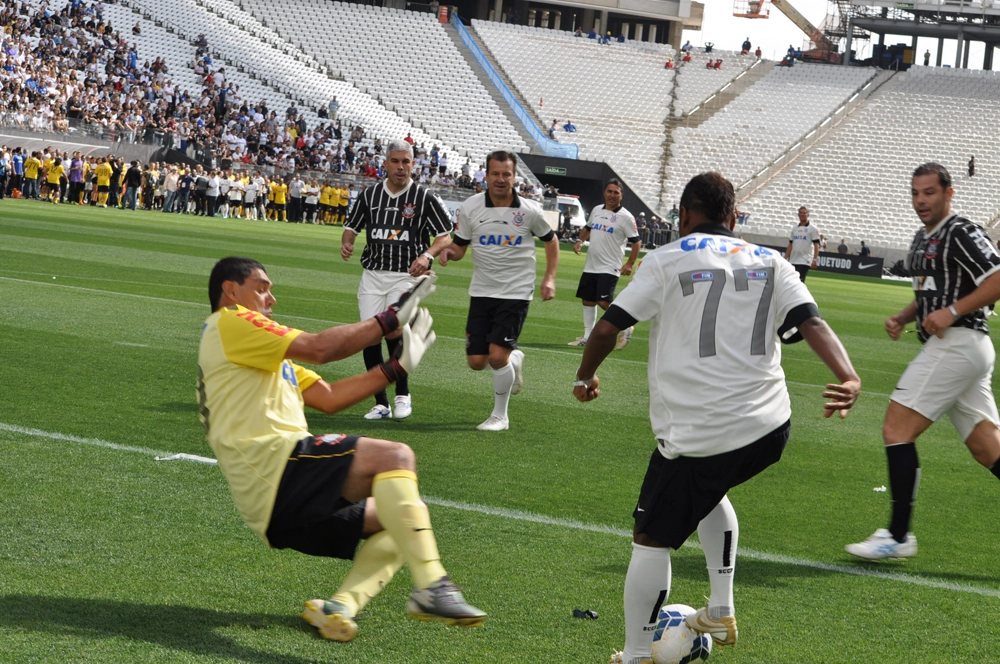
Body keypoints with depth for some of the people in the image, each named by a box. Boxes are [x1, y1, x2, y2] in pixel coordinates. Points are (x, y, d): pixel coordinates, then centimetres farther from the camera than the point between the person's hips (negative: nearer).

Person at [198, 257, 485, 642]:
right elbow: (318, 349, -12)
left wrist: (397, 367, 18)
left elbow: (329, 398, 24)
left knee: (401, 519, 12)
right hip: (271, 465, -10)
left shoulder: (270, 359, 31)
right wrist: (390, 320, -4)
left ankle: (341, 606, -9)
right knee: (394, 457, -23)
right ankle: (430, 587, -36)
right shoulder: (228, 323, 0)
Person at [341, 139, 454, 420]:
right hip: (373, 273, 4)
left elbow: (445, 235, 0)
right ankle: (381, 404, 10)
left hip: (407, 274, -4)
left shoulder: (424, 197, -3)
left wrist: (427, 255, -18)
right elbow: (352, 226, 18)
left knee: (392, 329, -21)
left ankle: (403, 395, -1)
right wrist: (346, 243, -4)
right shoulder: (370, 194, 7)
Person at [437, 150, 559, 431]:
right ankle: (514, 359, 35)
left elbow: (550, 240, 10)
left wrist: (550, 277, 0)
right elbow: (460, 246, 6)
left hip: (516, 293, -3)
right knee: (476, 362, 0)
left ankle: (500, 416, 6)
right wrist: (449, 251, -18)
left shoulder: (529, 211, -7)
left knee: (497, 355, -15)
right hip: (481, 292, 3)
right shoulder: (470, 207, -5)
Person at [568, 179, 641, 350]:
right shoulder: (596, 210, 9)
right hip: (590, 265, 7)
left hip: (609, 268, -7)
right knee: (588, 300, 10)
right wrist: (580, 241, 6)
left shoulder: (625, 217, -9)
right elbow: (587, 228, 26)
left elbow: (636, 242, -7)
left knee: (604, 302, -16)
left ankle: (625, 328, 4)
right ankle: (587, 337, 20)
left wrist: (630, 264, -16)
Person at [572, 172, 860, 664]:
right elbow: (811, 322, -4)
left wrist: (585, 377, 13)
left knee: (652, 540, 7)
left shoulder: (666, 262, 0)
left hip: (696, 435, -5)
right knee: (709, 491, 34)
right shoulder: (769, 263, 11)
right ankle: (720, 613, 30)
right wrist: (849, 378, -16)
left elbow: (607, 329, -5)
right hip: (770, 429, 5)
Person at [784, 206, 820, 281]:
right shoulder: (795, 229, 17)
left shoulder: (813, 228, -1)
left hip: (804, 261, -6)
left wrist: (815, 259, -18)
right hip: (793, 261, 6)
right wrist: (785, 258, 12)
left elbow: (816, 244, -7)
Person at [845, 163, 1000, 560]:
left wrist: (952, 312, -22)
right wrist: (903, 317, 12)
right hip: (966, 350, 10)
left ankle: (898, 536, -6)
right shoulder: (923, 239, 19)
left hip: (957, 344, -10)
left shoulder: (961, 234, -10)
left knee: (897, 430, -9)